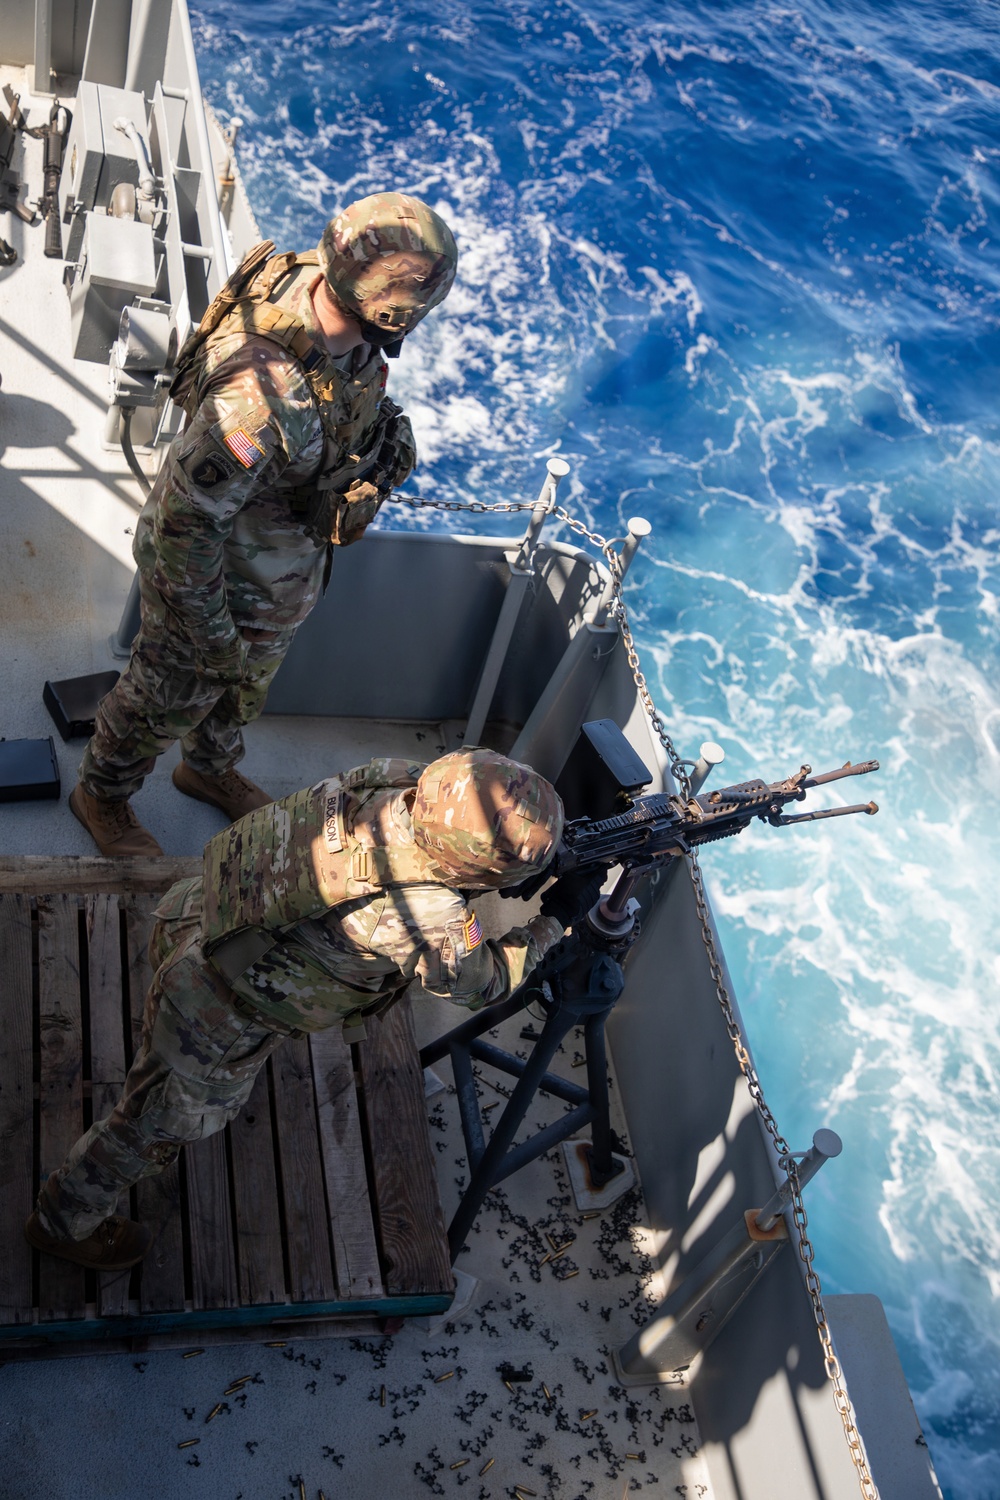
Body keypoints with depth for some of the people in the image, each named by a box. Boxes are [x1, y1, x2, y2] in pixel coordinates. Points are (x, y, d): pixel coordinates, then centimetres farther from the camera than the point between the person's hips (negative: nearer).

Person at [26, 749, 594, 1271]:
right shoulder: (424, 916, -36)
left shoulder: (402, 778, -18)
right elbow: (485, 981, -16)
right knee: (169, 1120, 21)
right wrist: (552, 922, -2)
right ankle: (68, 1221, 45)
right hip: (219, 1017, -6)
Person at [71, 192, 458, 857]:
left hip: (288, 562, 8)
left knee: (247, 684, 33)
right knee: (167, 701, 20)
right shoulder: (266, 396, -44)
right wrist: (214, 633, -21)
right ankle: (104, 795, 50)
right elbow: (188, 520, -33)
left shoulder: (315, 282, -17)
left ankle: (211, 767, 62)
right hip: (221, 578, -8)